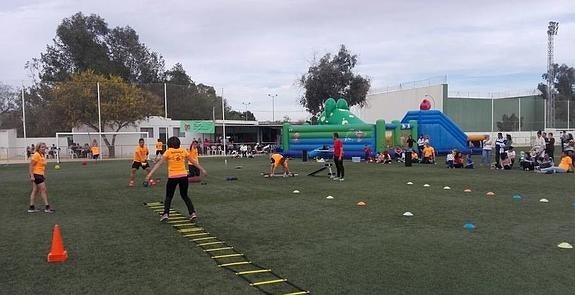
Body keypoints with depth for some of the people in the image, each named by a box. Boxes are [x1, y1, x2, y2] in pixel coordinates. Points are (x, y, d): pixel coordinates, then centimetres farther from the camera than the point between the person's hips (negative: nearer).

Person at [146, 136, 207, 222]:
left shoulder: (168, 152, -2)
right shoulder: (183, 151, 6)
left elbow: (159, 163, -10)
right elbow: (193, 161, 13)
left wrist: (150, 173, -12)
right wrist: (202, 169, 23)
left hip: (172, 177, -3)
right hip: (183, 176, 3)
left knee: (169, 196, 15)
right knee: (185, 195, 19)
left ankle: (166, 214, 3)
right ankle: (193, 213, 10)